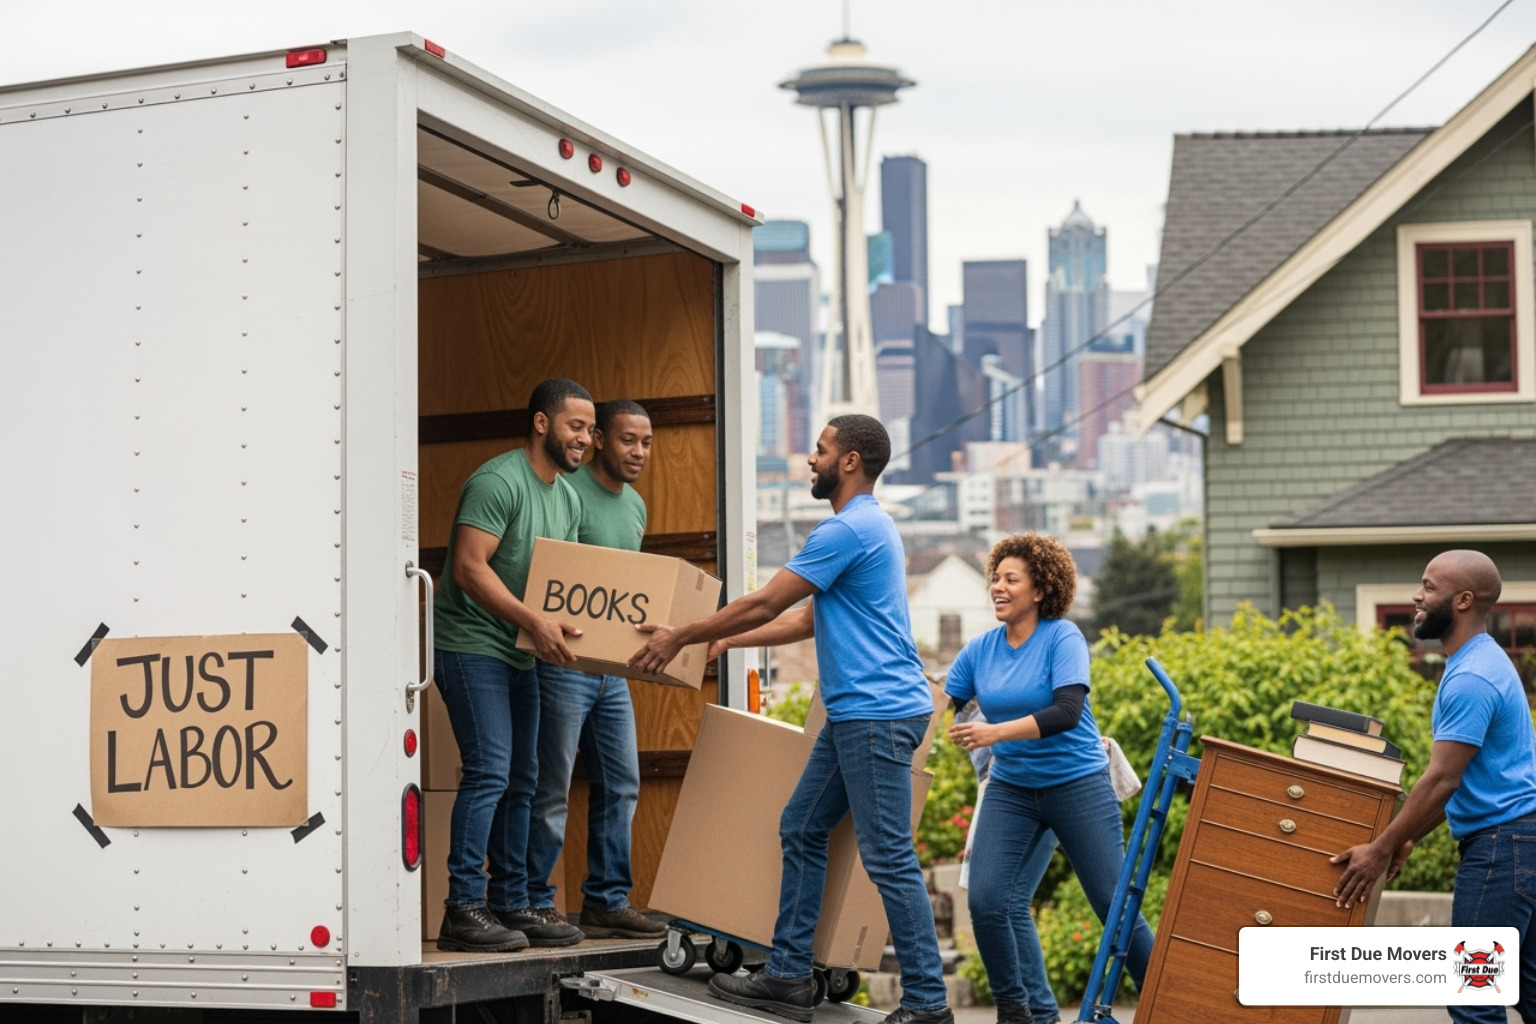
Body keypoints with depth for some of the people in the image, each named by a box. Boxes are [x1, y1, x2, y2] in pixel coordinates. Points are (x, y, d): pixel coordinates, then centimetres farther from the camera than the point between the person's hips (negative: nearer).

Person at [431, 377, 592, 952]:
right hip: (471, 644, -9)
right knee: (489, 772, -15)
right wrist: (534, 622, -29)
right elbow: (470, 567, -22)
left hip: (520, 654, 10)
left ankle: (510, 904, 16)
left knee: (520, 780, 10)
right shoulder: (498, 482, -15)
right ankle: (463, 910, -13)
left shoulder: (567, 498, 14)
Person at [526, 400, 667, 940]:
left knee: (620, 785, 10)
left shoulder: (635, 506, 16)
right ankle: (534, 905, 4)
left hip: (612, 667, 9)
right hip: (563, 662, -8)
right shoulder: (568, 493, -12)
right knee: (551, 790, -3)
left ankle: (607, 900, 17)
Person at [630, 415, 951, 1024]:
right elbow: (806, 621, 27)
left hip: (879, 715, -11)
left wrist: (682, 637, -1)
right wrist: (726, 642, 27)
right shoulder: (868, 526, 20)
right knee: (802, 831, 13)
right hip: (854, 715, 11)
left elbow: (765, 604, -11)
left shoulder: (849, 529, -14)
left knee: (888, 857, -9)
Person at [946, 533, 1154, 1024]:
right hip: (1011, 789, 4)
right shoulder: (979, 650, 3)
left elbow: (1067, 713, -23)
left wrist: (996, 732, -32)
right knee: (988, 902, -11)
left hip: (1078, 784, -4)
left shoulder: (1062, 637, -11)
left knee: (1115, 905, -1)